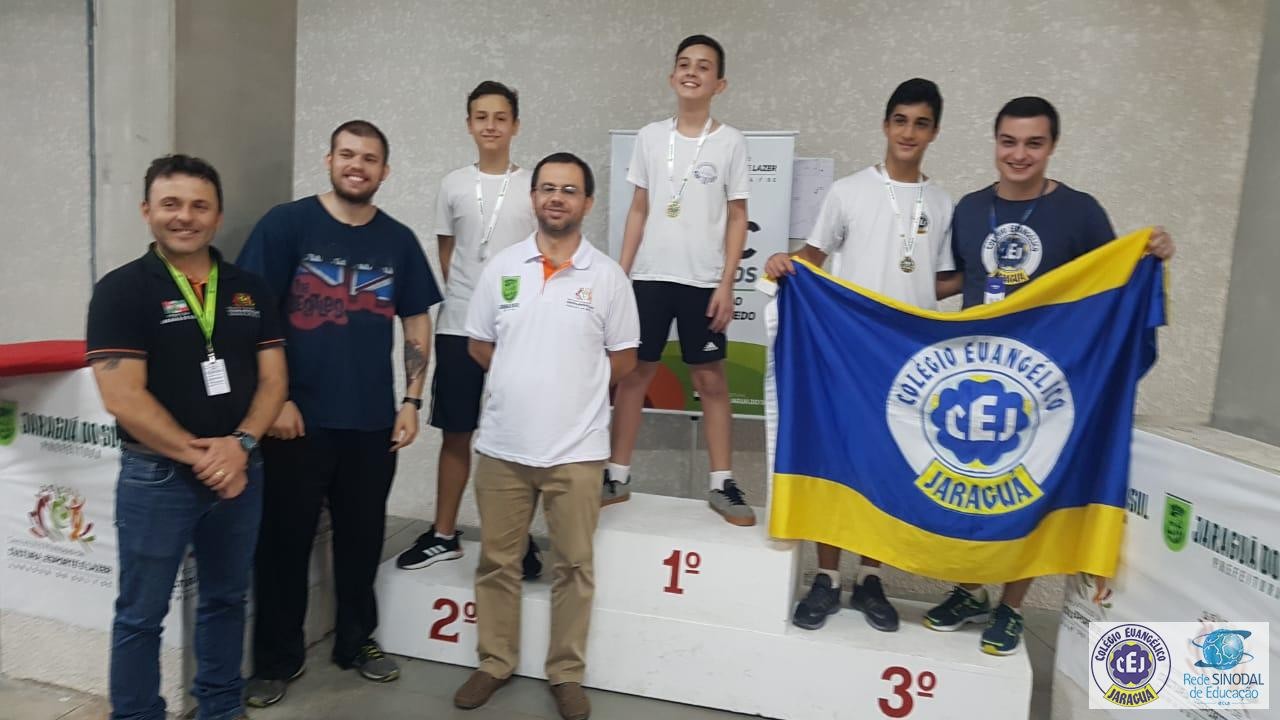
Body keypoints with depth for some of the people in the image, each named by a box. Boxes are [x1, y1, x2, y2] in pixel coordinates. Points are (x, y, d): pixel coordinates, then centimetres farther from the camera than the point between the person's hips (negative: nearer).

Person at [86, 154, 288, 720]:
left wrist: (239, 445, -13)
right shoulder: (122, 290, -7)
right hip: (157, 476, -4)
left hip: (240, 471, 4)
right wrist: (198, 457, -16)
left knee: (225, 599, 17)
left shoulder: (249, 290, 5)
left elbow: (272, 379, 3)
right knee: (142, 613, 9)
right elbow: (123, 399, -15)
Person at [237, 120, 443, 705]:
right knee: (285, 538, 8)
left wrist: (411, 402, 2)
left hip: (373, 421, 3)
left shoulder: (398, 241, 7)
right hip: (298, 417, -3)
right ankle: (276, 657, 25)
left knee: (362, 538, 14)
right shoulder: (286, 224, -3)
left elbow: (417, 326, 10)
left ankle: (357, 641, 33)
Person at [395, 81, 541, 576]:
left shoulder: (534, 186, 1)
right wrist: (466, 296, 6)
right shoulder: (453, 185, 7)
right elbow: (446, 253, 13)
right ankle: (444, 535, 23)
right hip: (459, 326, 2)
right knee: (455, 433, 9)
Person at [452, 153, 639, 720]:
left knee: (574, 566, 9)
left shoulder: (607, 276, -1)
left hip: (575, 449, -1)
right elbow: (480, 346, 10)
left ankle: (566, 673, 26)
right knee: (497, 561, 13)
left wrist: (574, 389, 6)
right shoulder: (502, 267, 3)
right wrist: (528, 383, 7)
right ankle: (494, 663, 31)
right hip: (502, 444, 2)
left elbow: (622, 360, 3)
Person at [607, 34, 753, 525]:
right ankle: (617, 476, 15)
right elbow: (638, 210, 10)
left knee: (710, 379, 2)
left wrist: (726, 285, -7)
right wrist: (620, 272, 4)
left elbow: (737, 218, 1)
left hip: (703, 281, -2)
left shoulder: (730, 142, 1)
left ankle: (722, 484, 11)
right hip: (649, 277, 2)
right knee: (634, 373, 5)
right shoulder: (649, 137, 7)